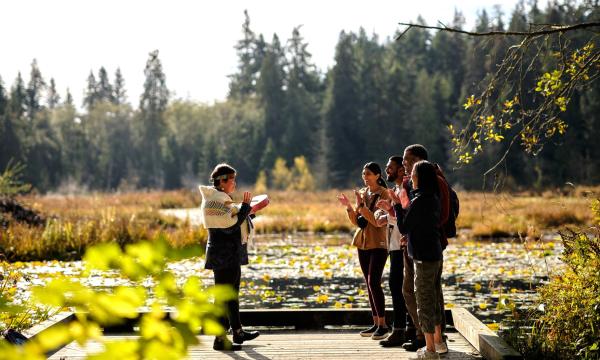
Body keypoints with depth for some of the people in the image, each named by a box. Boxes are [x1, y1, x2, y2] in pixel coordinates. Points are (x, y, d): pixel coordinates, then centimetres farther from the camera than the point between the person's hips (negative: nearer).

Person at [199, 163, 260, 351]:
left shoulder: (221, 199, 16)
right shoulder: (215, 200, -16)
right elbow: (231, 225, -22)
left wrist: (248, 211, 13)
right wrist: (245, 205, -15)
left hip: (231, 255, 11)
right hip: (224, 256, -11)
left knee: (232, 293, 18)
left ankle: (237, 332, 29)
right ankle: (220, 339, -6)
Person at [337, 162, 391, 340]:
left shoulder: (383, 194, -9)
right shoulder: (362, 193, 12)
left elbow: (378, 221, -17)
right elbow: (356, 221, 12)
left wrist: (361, 205, -22)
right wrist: (348, 206, -5)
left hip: (378, 245, -7)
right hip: (363, 243, 7)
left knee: (374, 283, -14)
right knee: (369, 284, 8)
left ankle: (382, 324, -8)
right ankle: (376, 323, 13)